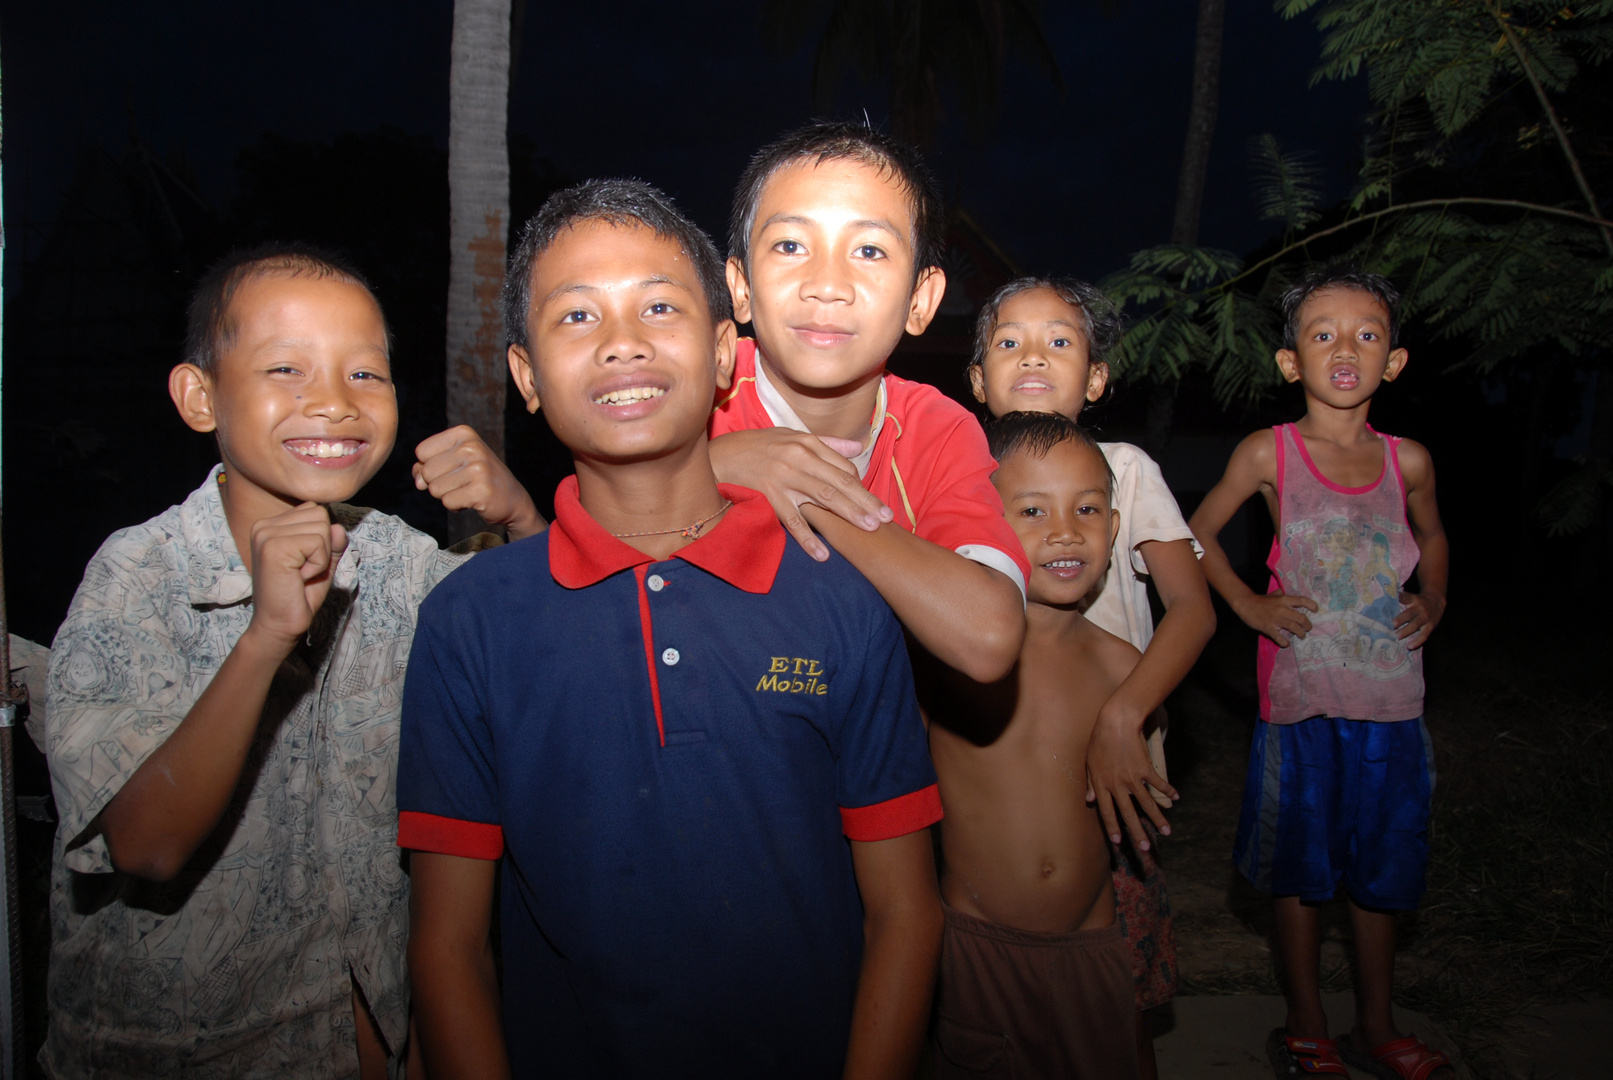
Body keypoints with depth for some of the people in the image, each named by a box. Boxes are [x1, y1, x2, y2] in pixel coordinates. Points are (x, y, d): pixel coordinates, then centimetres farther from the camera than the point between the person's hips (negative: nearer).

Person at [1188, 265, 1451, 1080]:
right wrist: (1247, 605, -2)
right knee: (1300, 869, 9)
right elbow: (1199, 532, 6)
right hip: (1300, 698, -3)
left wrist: (1433, 600, 8)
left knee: (1381, 871, 15)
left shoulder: (1408, 460, 3)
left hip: (1390, 701, 3)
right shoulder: (1269, 453, -6)